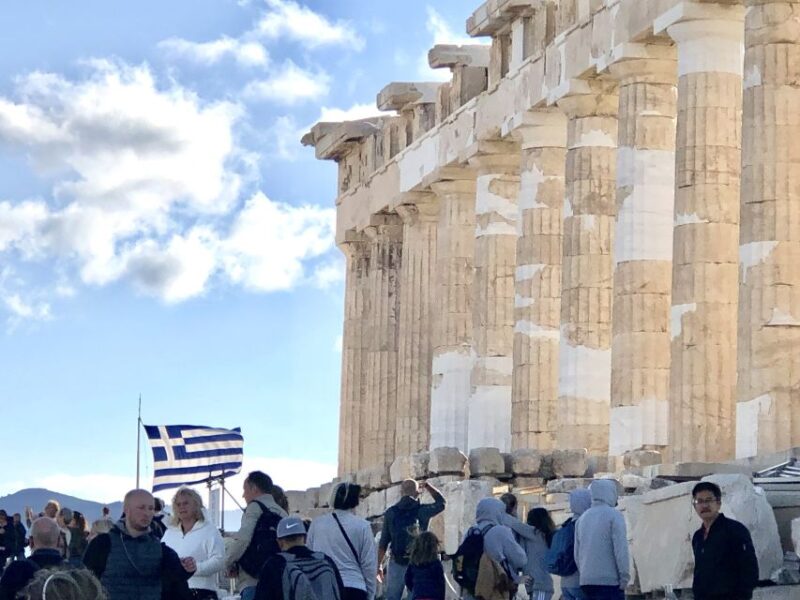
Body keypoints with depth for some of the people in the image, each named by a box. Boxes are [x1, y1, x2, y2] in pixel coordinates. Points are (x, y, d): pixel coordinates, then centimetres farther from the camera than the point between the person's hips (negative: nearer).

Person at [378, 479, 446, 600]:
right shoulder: (422, 511, -3)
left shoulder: (391, 513, -1)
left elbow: (383, 542, 1)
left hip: (397, 564, 0)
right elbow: (441, 502, 18)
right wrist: (427, 485, 25)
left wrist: (379, 564, 9)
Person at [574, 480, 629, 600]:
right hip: (609, 581, -7)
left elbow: (577, 553, 16)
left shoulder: (582, 518, 15)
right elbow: (621, 549, -12)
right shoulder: (614, 515, -6)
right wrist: (625, 577, -9)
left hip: (586, 581, 7)